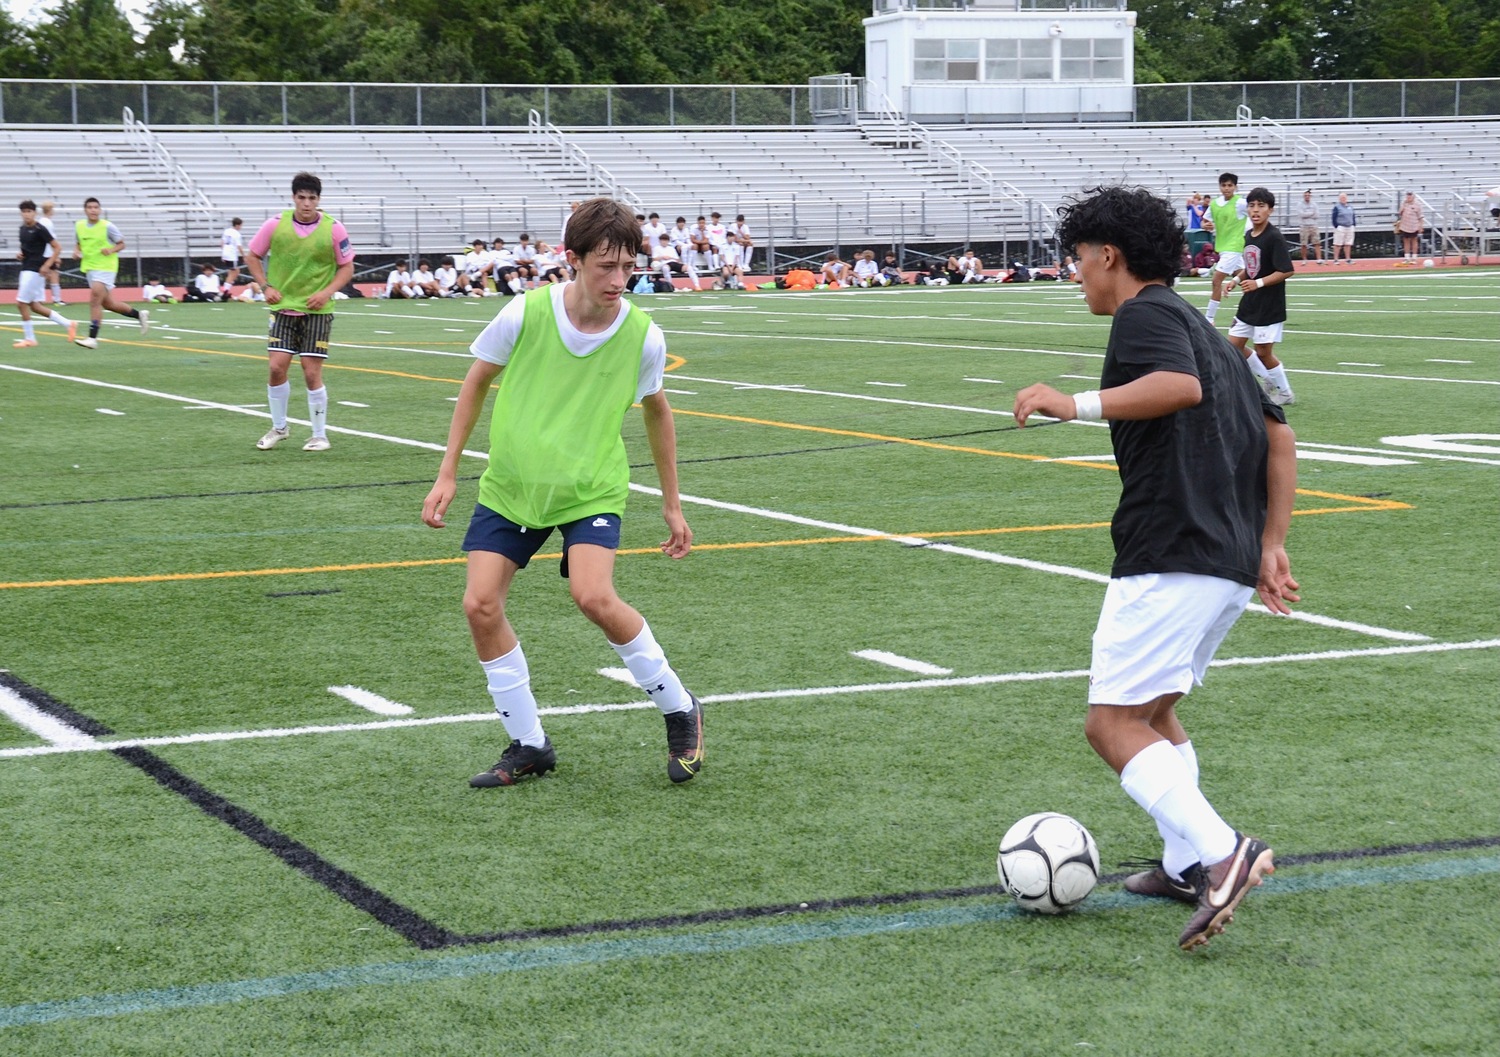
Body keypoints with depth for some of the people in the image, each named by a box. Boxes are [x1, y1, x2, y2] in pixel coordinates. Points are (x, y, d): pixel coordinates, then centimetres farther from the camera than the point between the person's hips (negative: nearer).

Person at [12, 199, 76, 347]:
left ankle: (29, 338, 2)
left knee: (21, 303, -8)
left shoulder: (40, 229, -12)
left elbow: (57, 248, -12)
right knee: (35, 306, 8)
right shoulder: (23, 228, 11)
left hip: (35, 270, -9)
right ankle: (68, 325, 15)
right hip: (27, 269, 9)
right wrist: (19, 253, 6)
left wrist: (46, 265, -18)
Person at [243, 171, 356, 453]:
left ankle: (320, 435, 9)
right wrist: (266, 286, -5)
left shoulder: (333, 229, -8)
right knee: (277, 367, -5)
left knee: (312, 373, -5)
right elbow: (252, 255, 8)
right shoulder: (276, 224, -5)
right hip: (283, 307, 2)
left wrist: (327, 292, -14)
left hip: (316, 310, -2)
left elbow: (347, 267, 1)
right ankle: (279, 427, 16)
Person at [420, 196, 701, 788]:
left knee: (594, 597, -24)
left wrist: (672, 504, 13)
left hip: (591, 490, -2)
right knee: (481, 606, -9)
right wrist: (448, 473, 3)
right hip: (509, 487, 2)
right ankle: (528, 746, 9)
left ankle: (680, 712, -1)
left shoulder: (643, 336, -12)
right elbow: (477, 382, 3)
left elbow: (656, 411, 8)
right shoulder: (525, 314, -14)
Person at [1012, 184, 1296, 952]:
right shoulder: (1201, 330, 24)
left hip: (1169, 556, -10)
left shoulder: (1144, 313, -4)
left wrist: (1077, 405, -22)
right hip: (1231, 563, 10)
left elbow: (1181, 386, -26)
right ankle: (1189, 864, 17)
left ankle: (1221, 852, -26)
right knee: (1153, 711, 23)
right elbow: (1278, 437, 22)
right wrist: (1270, 546, 20)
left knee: (1113, 722, -10)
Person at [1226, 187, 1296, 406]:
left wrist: (1258, 283, -27)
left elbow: (1286, 271, -21)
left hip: (1270, 306, -8)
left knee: (1263, 352, -2)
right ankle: (1267, 380, 26)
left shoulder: (1274, 238, -17)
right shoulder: (1249, 236, 8)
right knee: (1234, 345, 8)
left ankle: (1285, 393, 18)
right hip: (1249, 305, 8)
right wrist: (1237, 279, 4)